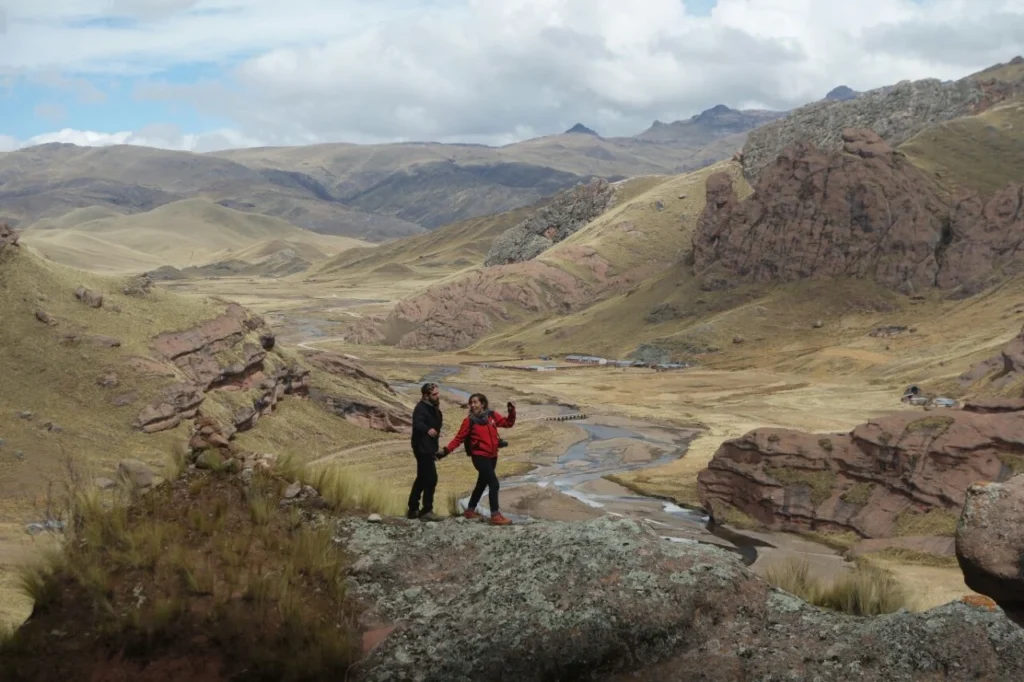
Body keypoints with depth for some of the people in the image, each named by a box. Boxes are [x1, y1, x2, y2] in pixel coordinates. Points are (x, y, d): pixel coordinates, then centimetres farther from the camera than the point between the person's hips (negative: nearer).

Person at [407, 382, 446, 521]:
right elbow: (417, 423, -37)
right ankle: (426, 511, -5)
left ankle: (413, 510, 24)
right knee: (431, 478, -10)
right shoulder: (421, 408, -18)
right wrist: (427, 430, -57)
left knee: (422, 479, 16)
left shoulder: (433, 408, 13)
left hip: (428, 448, 10)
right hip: (423, 448, -10)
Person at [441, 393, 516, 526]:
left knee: (482, 483, 17)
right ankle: (495, 515, -10)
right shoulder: (469, 420, -9)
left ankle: (470, 511, 32)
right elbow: (459, 438, -7)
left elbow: (508, 423, 10)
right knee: (494, 483, -14)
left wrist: (512, 411, -7)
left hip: (492, 456, 6)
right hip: (480, 456, -6)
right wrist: (447, 450, -18)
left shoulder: (492, 415, 2)